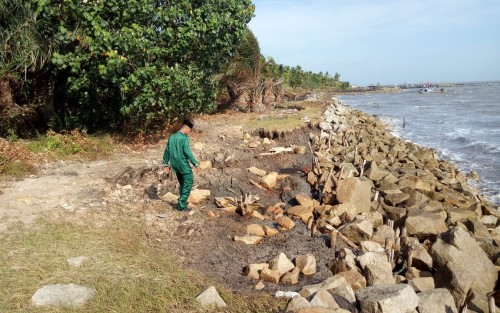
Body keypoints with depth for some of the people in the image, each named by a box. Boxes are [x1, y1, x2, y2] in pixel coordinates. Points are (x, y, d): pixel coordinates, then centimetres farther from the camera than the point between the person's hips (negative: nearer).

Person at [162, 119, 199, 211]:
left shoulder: (171, 137, 8)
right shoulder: (184, 138, -15)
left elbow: (167, 151, 12)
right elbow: (187, 152, -19)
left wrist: (166, 164, 19)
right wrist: (195, 163, -10)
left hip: (175, 166, 8)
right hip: (183, 165, -7)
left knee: (182, 184, 21)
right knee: (188, 184, 3)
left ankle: (182, 202, 30)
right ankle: (182, 205, 2)